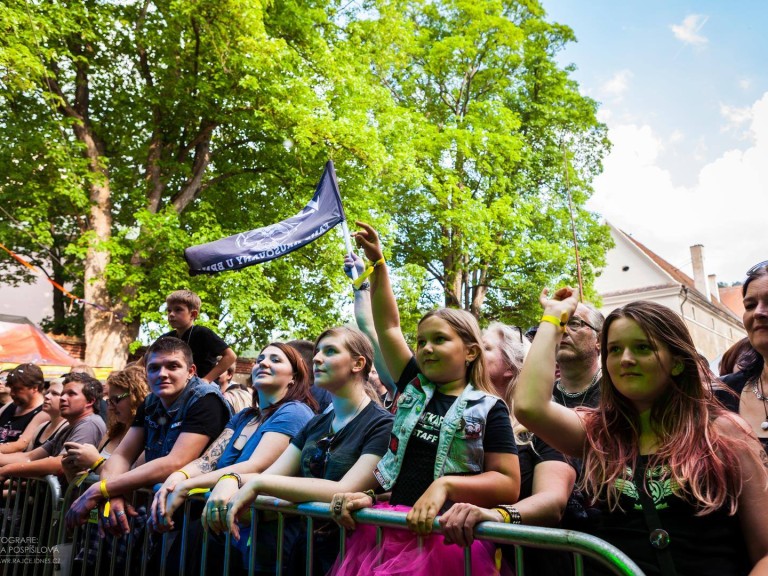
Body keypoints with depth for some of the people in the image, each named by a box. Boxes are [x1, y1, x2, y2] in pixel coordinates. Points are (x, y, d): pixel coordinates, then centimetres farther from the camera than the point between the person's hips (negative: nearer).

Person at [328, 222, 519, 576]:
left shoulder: (488, 409, -1)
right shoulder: (415, 388, 8)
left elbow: (508, 484, -4)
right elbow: (388, 326, 9)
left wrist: (446, 484, -17)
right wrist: (377, 262, 3)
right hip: (391, 524, 4)